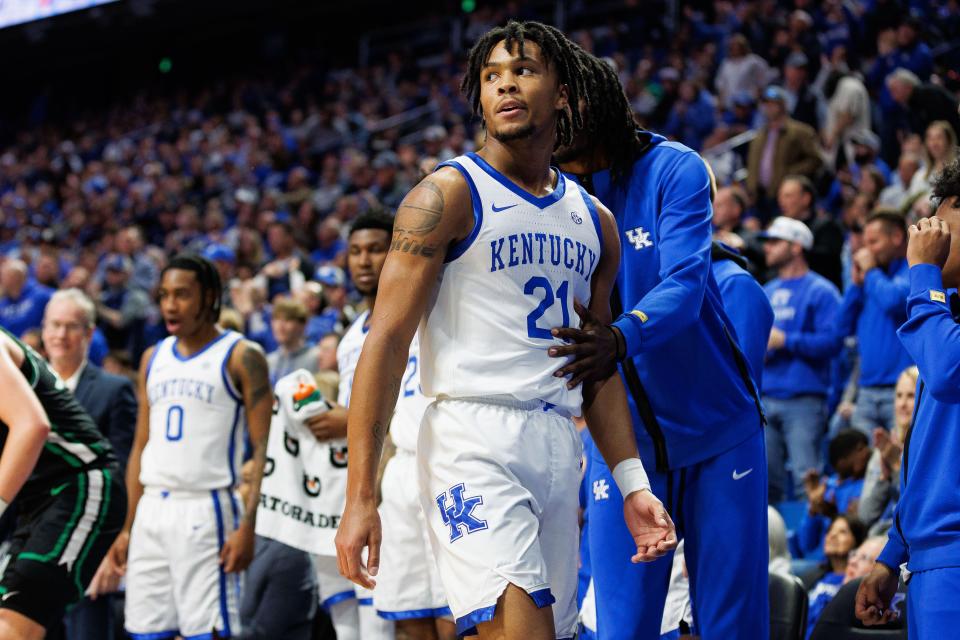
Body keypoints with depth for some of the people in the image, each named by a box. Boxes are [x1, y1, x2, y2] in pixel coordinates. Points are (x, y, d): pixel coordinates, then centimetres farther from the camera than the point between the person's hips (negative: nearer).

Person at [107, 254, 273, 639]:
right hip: (152, 510, 6)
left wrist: (248, 526, -18)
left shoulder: (241, 357, -3)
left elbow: (262, 448, -9)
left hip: (206, 510, -6)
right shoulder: (153, 359, 15)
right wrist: (127, 527, 13)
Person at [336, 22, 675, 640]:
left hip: (560, 446, 7)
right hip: (475, 441, -7)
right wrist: (360, 496, -15)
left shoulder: (595, 221, 17)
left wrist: (633, 483, 12)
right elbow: (387, 340, -8)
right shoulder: (448, 195, -2)